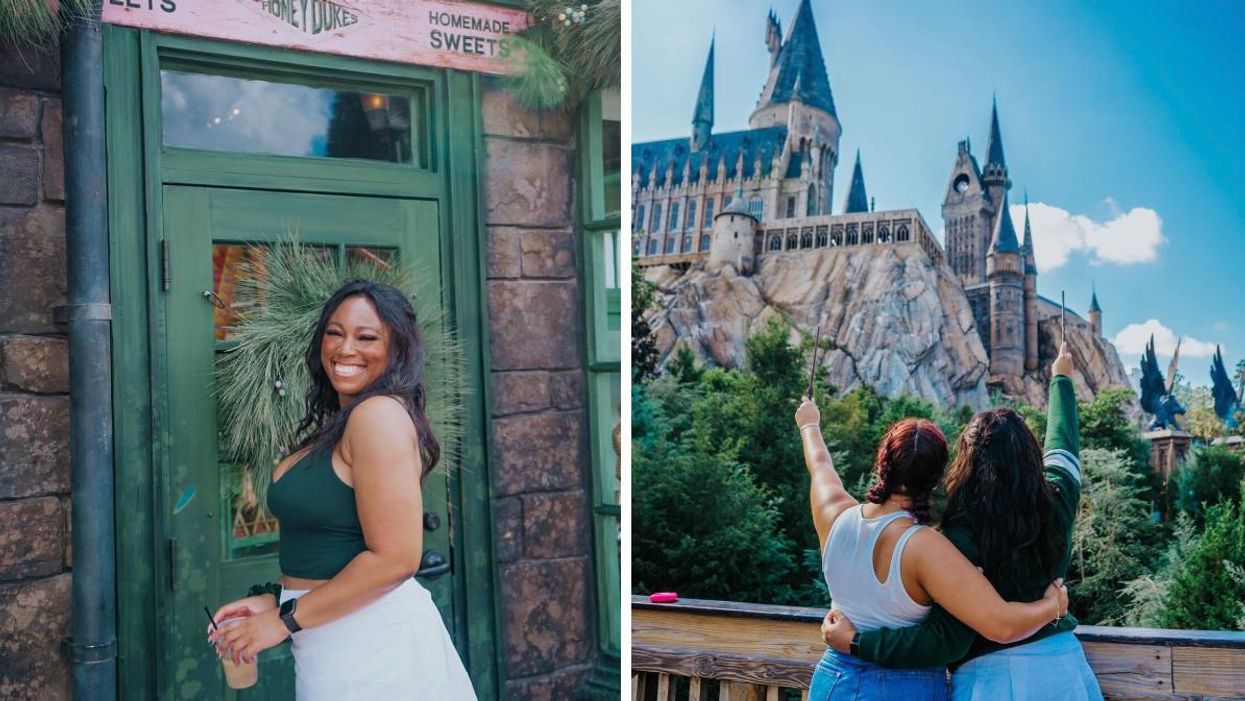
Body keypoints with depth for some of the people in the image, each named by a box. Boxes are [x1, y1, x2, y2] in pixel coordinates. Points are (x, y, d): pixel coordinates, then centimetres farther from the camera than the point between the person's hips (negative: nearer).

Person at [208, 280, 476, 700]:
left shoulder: (380, 414, -17)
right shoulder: (341, 423, 12)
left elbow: (393, 558, -22)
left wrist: (285, 620, -15)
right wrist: (276, 600, 6)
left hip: (372, 643, -9)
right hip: (335, 642, 9)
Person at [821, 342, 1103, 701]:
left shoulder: (961, 536, -21)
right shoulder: (1055, 506, -6)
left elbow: (948, 640, -23)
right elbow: (1063, 447, 15)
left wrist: (857, 642, -20)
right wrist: (1061, 379, 32)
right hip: (1063, 668, 6)